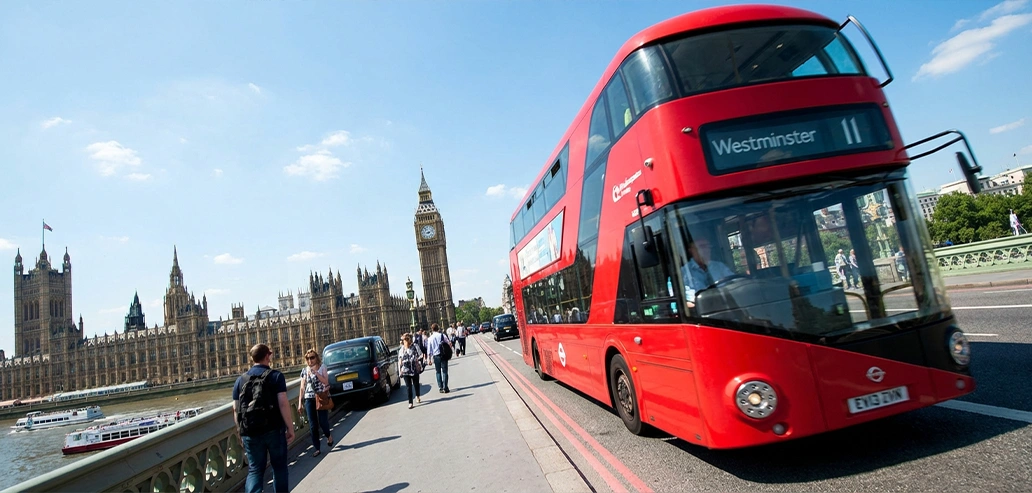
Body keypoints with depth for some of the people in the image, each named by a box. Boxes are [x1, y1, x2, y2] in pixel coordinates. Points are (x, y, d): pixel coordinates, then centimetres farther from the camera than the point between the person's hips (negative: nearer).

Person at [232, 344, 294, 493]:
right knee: (279, 467, 13)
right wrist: (290, 428, -7)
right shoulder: (276, 376, -6)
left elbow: (235, 410, 6)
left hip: (250, 432, 3)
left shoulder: (240, 380, 6)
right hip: (273, 429, -3)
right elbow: (283, 404, -13)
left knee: (254, 470, 10)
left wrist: (241, 431, 16)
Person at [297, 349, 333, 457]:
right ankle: (317, 448, 13)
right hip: (309, 399, 2)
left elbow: (326, 381, -11)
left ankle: (328, 436, 27)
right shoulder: (304, 371, 6)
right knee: (313, 425, 3)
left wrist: (315, 372, -18)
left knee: (323, 422, -6)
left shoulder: (322, 368, 1)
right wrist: (300, 403, 5)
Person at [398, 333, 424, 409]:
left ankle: (417, 397, 40)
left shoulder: (415, 346, 1)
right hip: (405, 371, 1)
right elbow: (399, 361, 9)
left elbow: (420, 355, 4)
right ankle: (410, 402, 1)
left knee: (416, 384, 14)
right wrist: (400, 370, 2)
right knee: (408, 387, -2)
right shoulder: (401, 349, 7)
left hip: (415, 369, -1)